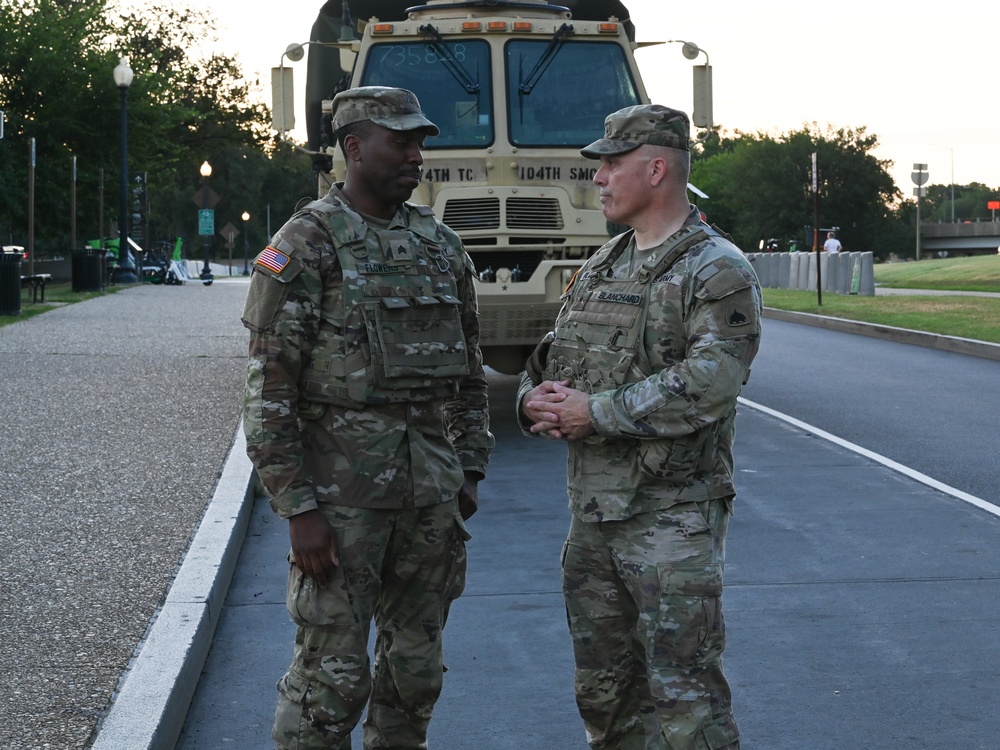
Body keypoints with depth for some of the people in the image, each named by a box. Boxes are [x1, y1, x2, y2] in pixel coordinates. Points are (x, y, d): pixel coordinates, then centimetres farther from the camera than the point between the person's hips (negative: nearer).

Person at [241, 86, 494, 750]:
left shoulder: (443, 245, 10)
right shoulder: (305, 244, -8)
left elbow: (470, 371, 17)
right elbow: (270, 390, -11)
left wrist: (469, 472, 11)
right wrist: (298, 509, -15)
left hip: (431, 487, 6)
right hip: (341, 488, -6)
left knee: (416, 664, 13)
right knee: (332, 673, -1)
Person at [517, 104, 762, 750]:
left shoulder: (718, 272, -10)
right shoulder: (601, 269, 15)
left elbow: (706, 387, -22)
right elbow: (555, 358, 18)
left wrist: (596, 412, -19)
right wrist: (537, 400, -6)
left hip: (672, 516, -8)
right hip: (593, 509, 8)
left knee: (682, 693, -6)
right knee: (604, 689, 16)